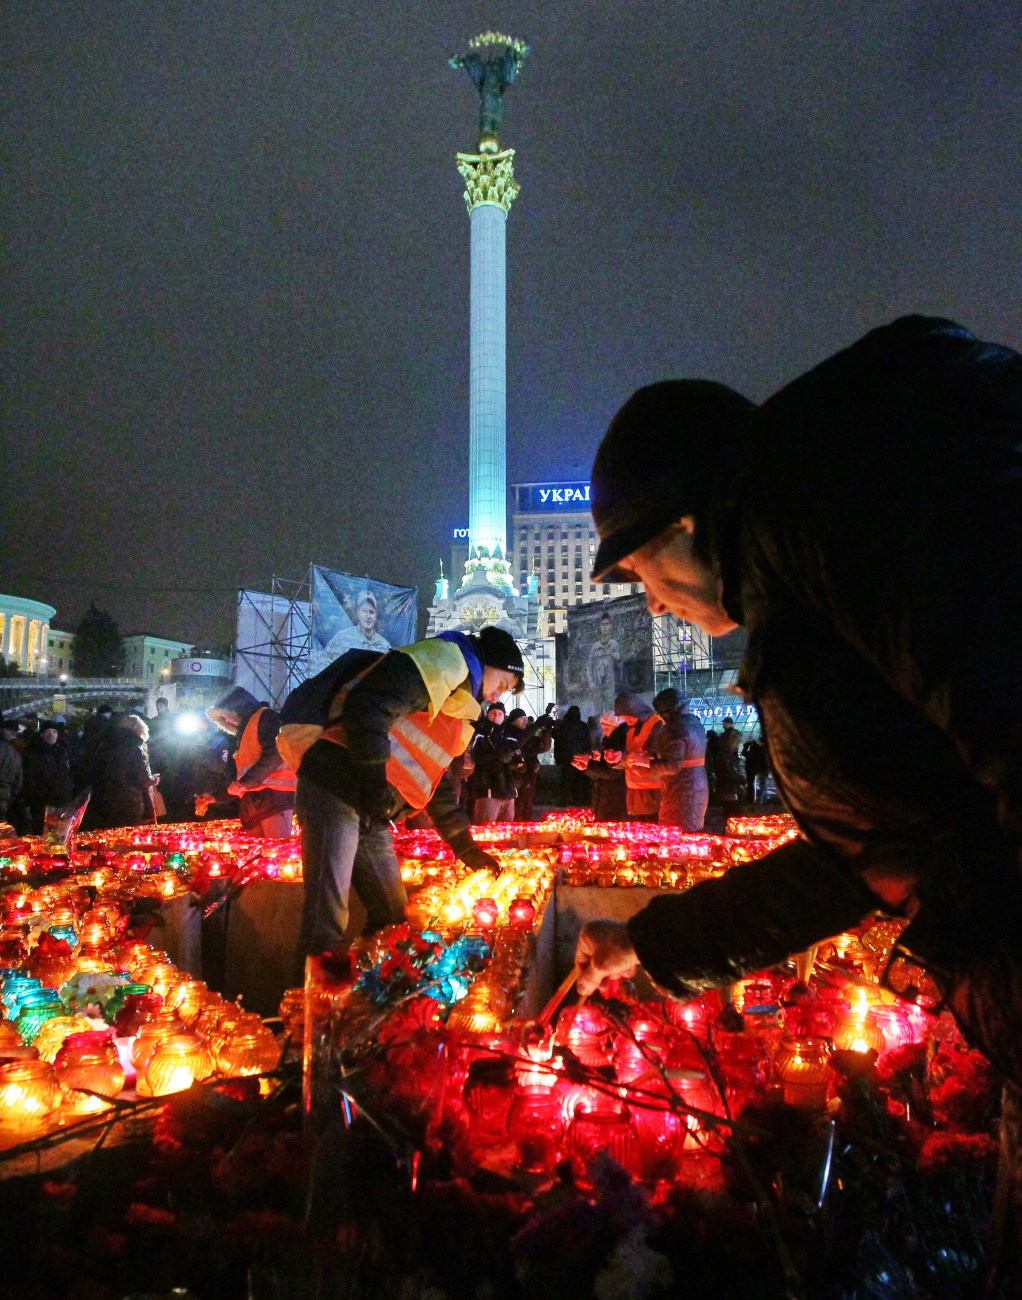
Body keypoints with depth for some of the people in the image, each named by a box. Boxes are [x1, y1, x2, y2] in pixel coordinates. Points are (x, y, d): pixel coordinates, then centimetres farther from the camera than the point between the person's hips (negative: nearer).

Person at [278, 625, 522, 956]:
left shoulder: (454, 708, 25)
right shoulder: (446, 661, -6)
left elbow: (437, 780, 29)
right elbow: (366, 707, -20)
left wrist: (466, 846, 27)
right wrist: (377, 784, -21)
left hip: (372, 814, 11)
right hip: (335, 786, -11)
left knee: (393, 915, 15)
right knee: (327, 918, -11)